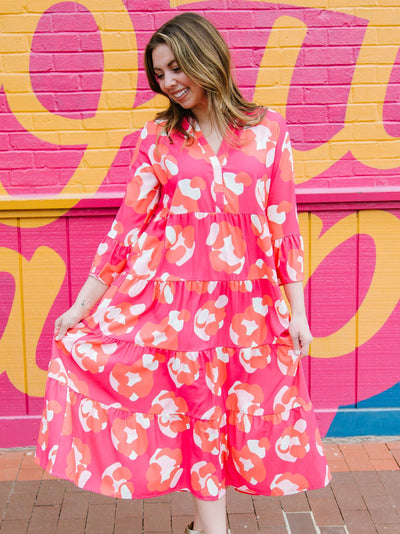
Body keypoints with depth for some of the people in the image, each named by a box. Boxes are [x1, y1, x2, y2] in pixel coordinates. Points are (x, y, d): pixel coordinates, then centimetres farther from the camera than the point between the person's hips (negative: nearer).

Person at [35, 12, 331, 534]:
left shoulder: (268, 129, 2)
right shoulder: (157, 138, 3)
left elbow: (284, 223, 2)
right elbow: (129, 224, 3)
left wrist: (297, 310, 0)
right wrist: (82, 304, 1)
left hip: (248, 304, 1)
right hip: (173, 300, 0)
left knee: (243, 418, 9)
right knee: (198, 417, 5)